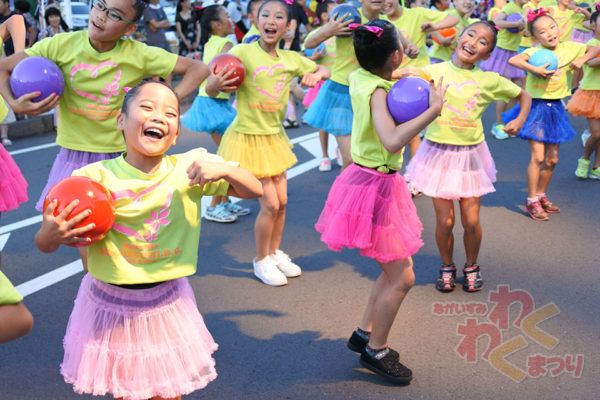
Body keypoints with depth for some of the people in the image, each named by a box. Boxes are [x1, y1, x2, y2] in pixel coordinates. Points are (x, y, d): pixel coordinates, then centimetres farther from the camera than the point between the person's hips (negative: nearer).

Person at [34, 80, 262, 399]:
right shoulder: (93, 177, -16)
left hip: (167, 304, 1)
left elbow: (254, 190, -6)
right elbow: (45, 245, -10)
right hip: (110, 305, -1)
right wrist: (51, 235, -33)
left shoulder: (189, 169, -11)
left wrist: (223, 169, -25)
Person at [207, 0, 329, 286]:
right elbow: (210, 91, -15)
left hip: (274, 137, 6)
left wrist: (316, 75, -7)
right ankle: (261, 260, 18)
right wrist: (216, 84, -38)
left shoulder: (292, 59, -1)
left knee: (282, 201, 11)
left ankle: (275, 252, 34)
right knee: (270, 203, -5)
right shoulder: (243, 52, -16)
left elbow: (324, 71, 16)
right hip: (248, 137, -5)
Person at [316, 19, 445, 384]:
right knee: (402, 277, 0)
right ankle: (376, 351, 15)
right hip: (373, 187, -9)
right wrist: (433, 110, -34)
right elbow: (392, 142, -39)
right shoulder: (377, 92, -23)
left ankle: (365, 334, 31)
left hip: (376, 182, 9)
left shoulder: (361, 78, 1)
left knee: (396, 269, 19)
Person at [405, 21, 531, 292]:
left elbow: (524, 96, 12)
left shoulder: (489, 80, -1)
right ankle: (446, 267, 28)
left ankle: (471, 266, 31)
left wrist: (520, 120, -2)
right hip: (438, 153, -1)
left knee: (471, 221, 4)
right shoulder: (434, 71, -6)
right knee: (445, 221, 2)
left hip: (470, 155, 1)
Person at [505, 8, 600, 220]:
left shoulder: (569, 48, -2)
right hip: (537, 107, -5)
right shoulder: (534, 52, -16)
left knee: (552, 159, 12)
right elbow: (512, 60, -32)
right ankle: (532, 201, 6)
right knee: (538, 157, -6)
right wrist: (536, 70, -36)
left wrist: (582, 59, -10)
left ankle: (541, 195, 29)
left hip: (555, 108, 5)